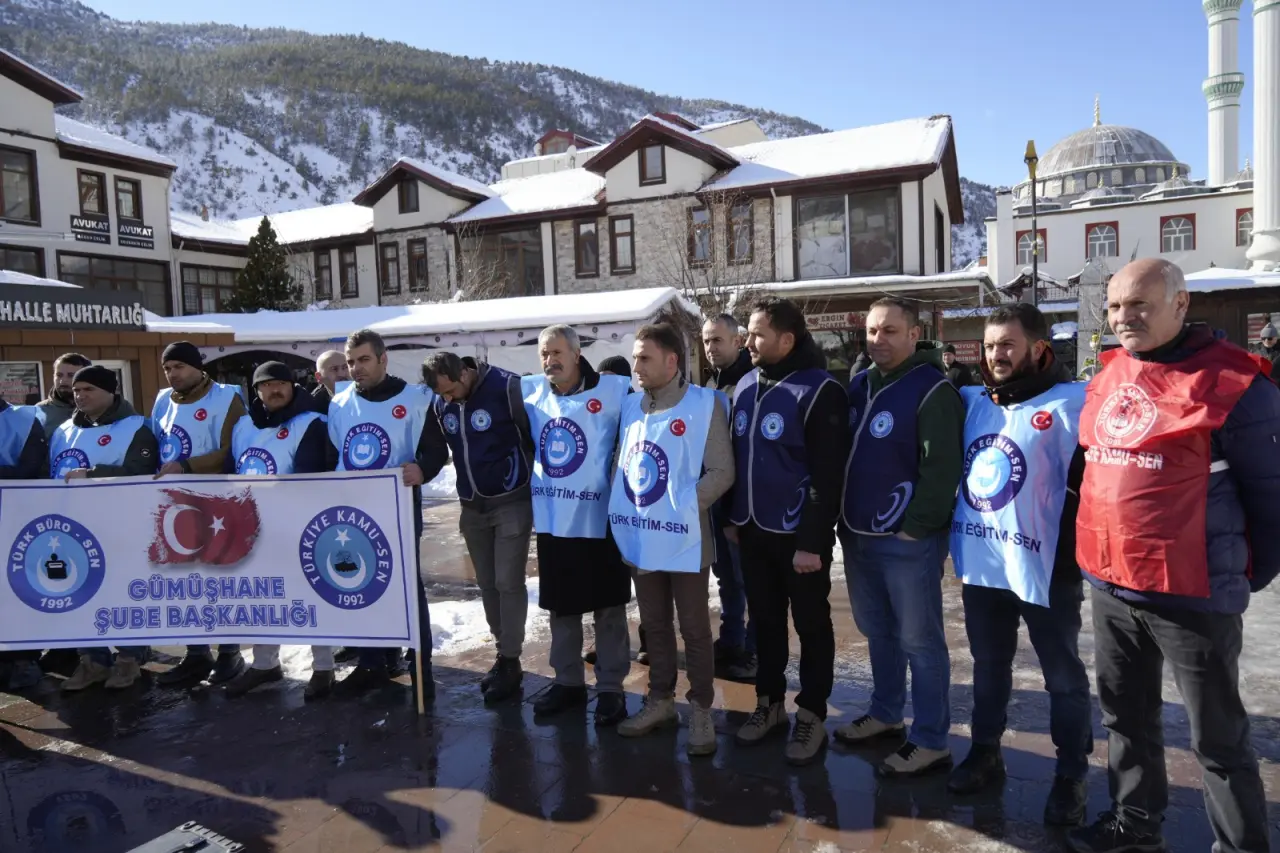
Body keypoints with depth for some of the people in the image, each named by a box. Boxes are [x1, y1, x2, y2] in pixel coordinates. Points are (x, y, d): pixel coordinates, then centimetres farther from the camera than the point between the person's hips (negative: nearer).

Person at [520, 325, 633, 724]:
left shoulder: (612, 391, -11)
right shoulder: (530, 393, 4)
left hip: (598, 521, -4)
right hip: (551, 522, 5)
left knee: (608, 609, 8)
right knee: (560, 608, 17)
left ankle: (611, 687, 23)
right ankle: (568, 681, 33)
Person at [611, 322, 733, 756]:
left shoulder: (703, 404, -10)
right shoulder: (631, 406, 7)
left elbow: (721, 472, -12)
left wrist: (684, 509, -18)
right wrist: (619, 511, 5)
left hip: (685, 539, -5)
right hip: (641, 539, 6)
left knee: (694, 629, 6)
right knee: (655, 625, 18)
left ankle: (701, 710, 21)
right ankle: (660, 701, 33)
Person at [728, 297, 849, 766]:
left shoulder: (820, 391, -13)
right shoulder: (745, 386, 7)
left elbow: (828, 476, -15)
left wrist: (813, 541, -17)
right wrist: (733, 517, 14)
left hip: (799, 534, -6)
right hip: (754, 530, 6)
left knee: (811, 626, 9)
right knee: (765, 620, 17)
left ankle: (811, 715, 22)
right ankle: (769, 702, 32)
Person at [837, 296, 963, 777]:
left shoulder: (932, 390, -12)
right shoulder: (859, 385, 10)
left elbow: (942, 469, -17)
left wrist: (914, 527, -16)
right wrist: (844, 519, 12)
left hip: (908, 539, -7)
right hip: (858, 535, 8)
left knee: (920, 641, 3)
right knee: (878, 632, 19)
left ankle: (931, 743, 15)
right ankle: (885, 714, 36)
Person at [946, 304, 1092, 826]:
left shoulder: (1071, 403, -10)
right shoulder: (971, 402, 8)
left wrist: (1074, 553, -19)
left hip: (1045, 566, -5)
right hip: (980, 563, 6)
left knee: (1063, 676, 12)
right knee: (988, 667, 19)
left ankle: (1072, 775, 27)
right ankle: (985, 753, 35)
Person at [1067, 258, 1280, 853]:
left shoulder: (1231, 382, -12)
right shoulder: (1107, 375, 8)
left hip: (1192, 592, -7)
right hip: (1110, 584, 7)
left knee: (1216, 736, 9)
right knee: (1126, 716, 21)